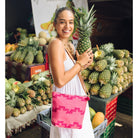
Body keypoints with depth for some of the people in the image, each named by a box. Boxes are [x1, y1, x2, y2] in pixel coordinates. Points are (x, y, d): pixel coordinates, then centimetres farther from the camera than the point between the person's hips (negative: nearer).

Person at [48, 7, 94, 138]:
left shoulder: (69, 45, 7)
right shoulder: (56, 44, -21)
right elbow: (60, 81, -28)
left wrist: (83, 65, -3)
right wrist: (80, 63, -18)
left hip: (75, 96, 9)